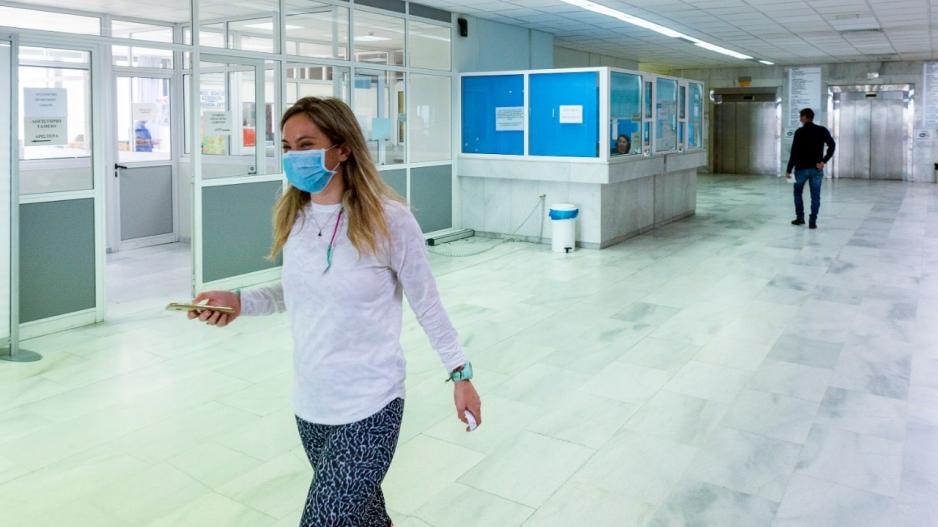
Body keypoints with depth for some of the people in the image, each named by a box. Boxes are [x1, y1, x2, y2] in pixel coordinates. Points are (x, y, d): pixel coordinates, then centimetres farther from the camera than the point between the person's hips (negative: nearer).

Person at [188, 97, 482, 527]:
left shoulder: (388, 220, -17)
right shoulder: (292, 217, -1)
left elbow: (427, 304, -7)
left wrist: (460, 373, -3)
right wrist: (238, 302, -2)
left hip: (369, 407, -6)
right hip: (310, 403, 6)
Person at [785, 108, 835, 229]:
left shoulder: (799, 132, -8)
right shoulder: (822, 130, 2)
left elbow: (794, 152, -11)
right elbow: (832, 145, -7)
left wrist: (789, 170, -9)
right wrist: (824, 161, -4)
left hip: (801, 168, -2)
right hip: (816, 169, 2)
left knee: (798, 193, 18)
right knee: (815, 196, 5)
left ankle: (800, 217, 19)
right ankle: (813, 221, 0)